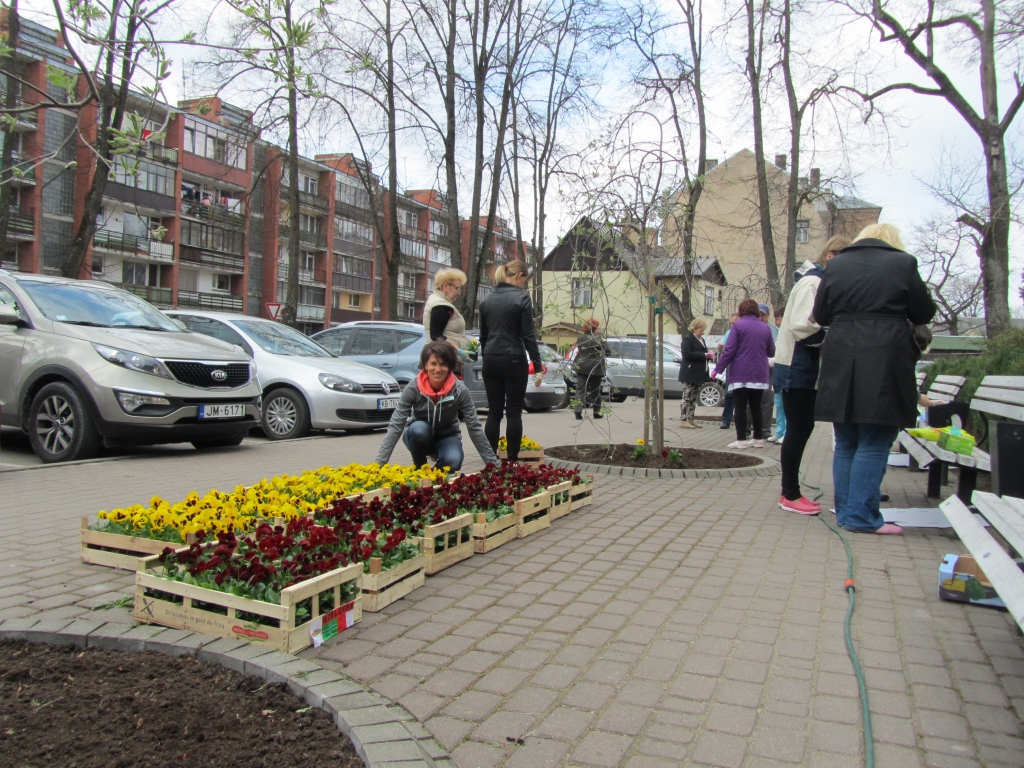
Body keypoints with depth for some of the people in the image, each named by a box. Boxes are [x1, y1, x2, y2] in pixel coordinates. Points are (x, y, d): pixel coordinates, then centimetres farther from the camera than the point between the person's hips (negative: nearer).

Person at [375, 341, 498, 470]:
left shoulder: (460, 390, -22)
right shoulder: (413, 388, -23)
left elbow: (474, 427, -16)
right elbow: (395, 425, -23)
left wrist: (493, 462, -17)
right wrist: (380, 461, -30)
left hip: (447, 437, 0)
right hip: (419, 436, 0)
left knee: (453, 461, -31)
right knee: (419, 429, -34)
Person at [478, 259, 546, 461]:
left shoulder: (487, 299, 9)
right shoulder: (521, 298, -8)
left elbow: (483, 335, 14)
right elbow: (528, 335, -10)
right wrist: (537, 363, -5)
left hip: (491, 361, 5)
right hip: (514, 361, -5)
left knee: (494, 412, 8)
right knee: (514, 412, 2)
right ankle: (512, 460, 4)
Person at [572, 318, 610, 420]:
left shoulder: (580, 337, 0)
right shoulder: (598, 339, -13)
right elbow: (607, 352, -8)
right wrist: (604, 342, 7)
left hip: (581, 367, 3)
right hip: (595, 368, -3)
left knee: (580, 389, 2)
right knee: (595, 391, 10)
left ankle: (578, 410, -15)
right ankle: (597, 412, 18)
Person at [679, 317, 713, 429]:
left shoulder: (701, 339, 19)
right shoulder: (688, 339, -8)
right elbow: (687, 354, -19)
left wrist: (708, 355, 5)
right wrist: (704, 355, -19)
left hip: (699, 374, 9)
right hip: (690, 374, -9)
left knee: (694, 398, 11)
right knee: (687, 397, -7)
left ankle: (691, 419, 16)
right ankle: (683, 420, -5)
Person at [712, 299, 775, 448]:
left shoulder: (738, 326, -6)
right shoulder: (765, 328, 8)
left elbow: (729, 350, -12)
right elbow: (772, 352, 13)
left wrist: (718, 368, -7)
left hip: (741, 374, -4)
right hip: (759, 375, 5)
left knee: (740, 407, -2)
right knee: (756, 407, 11)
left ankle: (741, 440, -5)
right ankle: (758, 439, 14)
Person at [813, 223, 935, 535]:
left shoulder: (836, 265, 8)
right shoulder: (903, 263, -1)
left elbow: (820, 315, 12)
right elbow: (924, 313, 6)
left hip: (840, 364, 4)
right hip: (885, 364, -3)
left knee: (846, 444, 13)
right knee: (874, 444, 2)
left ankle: (845, 511, 18)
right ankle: (861, 515, 4)